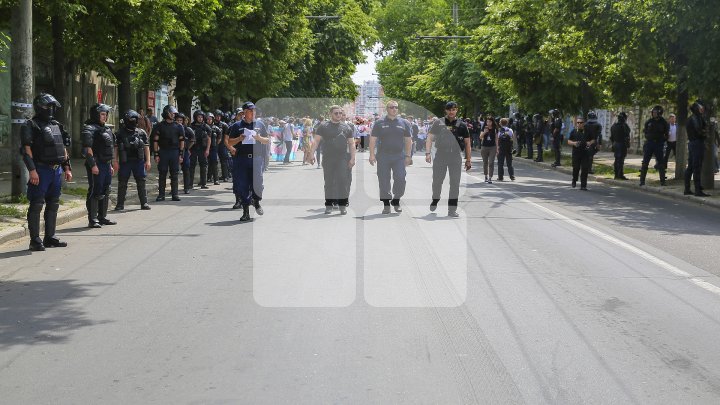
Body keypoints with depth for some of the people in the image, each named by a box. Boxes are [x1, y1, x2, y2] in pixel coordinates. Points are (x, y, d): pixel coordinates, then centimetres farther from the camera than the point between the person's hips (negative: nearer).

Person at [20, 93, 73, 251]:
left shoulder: (57, 126, 17)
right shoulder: (31, 126, -5)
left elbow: (64, 149, 21)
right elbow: (26, 149, -12)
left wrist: (67, 169, 16)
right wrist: (32, 170, -20)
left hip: (57, 170, 8)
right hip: (41, 170, -7)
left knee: (53, 205, 11)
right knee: (36, 205, -5)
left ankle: (50, 237, 20)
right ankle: (35, 240, -3)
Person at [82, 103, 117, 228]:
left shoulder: (106, 129, 19)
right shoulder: (89, 129, -10)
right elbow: (88, 148, -17)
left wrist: (111, 164, 22)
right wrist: (93, 165, -22)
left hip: (106, 165, 9)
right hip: (96, 166, -9)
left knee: (105, 192, 13)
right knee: (95, 192, -7)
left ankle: (102, 217, 22)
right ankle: (92, 220, -4)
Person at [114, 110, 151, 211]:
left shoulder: (141, 133, 6)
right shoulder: (120, 133, 2)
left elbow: (146, 147, 6)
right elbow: (116, 148, 2)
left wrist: (148, 161, 0)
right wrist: (116, 161, -4)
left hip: (139, 162, 1)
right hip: (125, 162, -1)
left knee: (141, 183, 3)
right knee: (122, 183, 4)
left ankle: (144, 203, 9)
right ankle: (120, 204, 11)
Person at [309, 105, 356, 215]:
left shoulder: (346, 127, 10)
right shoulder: (323, 126, 6)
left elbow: (351, 144, 10)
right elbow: (316, 141, 4)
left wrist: (352, 158, 2)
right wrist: (312, 155, -5)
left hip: (343, 159, 0)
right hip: (328, 159, 0)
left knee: (343, 181, -7)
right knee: (329, 182, 5)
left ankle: (343, 205, -1)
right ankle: (329, 205, 13)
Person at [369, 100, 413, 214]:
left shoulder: (404, 123, 8)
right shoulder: (380, 123, 4)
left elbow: (408, 140, 10)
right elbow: (373, 139, 3)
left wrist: (408, 156, 4)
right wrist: (372, 155, -5)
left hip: (399, 156, 1)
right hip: (383, 157, -1)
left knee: (400, 179, -7)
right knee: (384, 181, 0)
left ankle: (396, 201, 12)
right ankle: (386, 204, 10)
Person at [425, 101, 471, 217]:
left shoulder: (461, 125, 7)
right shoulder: (438, 123, 7)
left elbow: (467, 143, 11)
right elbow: (430, 138, 6)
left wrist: (468, 160, 7)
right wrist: (428, 153, -7)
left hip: (456, 156, 0)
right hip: (440, 155, 0)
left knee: (455, 183, -1)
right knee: (437, 181, 5)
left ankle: (452, 209, 4)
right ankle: (435, 201, 32)